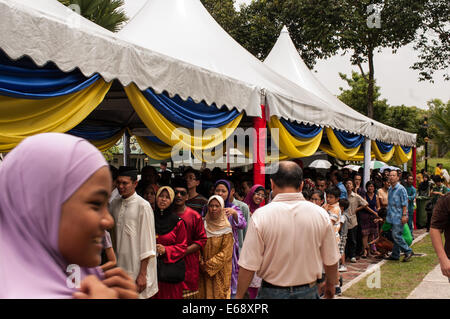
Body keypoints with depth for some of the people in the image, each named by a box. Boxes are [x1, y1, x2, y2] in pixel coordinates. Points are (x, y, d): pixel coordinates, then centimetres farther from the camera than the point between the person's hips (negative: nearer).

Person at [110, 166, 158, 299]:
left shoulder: (143, 206, -11)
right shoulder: (115, 203, 8)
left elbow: (147, 240, -12)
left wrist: (142, 274, -14)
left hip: (136, 268, -5)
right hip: (119, 267, 6)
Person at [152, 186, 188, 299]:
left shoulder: (178, 222, 0)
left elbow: (183, 246, 1)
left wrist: (166, 249, -13)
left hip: (171, 267, -2)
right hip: (153, 267, 2)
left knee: (171, 295, -1)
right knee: (154, 295, 1)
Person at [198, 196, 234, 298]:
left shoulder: (226, 228, -8)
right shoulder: (204, 225, 3)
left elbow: (225, 252, -12)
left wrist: (208, 265, -12)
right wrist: (201, 262, -7)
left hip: (220, 270, -3)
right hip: (204, 271, 3)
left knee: (219, 294, 1)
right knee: (205, 293, 6)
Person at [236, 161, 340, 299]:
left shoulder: (260, 216, -15)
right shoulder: (321, 214, -7)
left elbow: (248, 266, -14)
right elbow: (331, 261, 0)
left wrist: (239, 296, 0)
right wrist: (330, 285, 19)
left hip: (272, 292, -2)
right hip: (308, 292, 2)